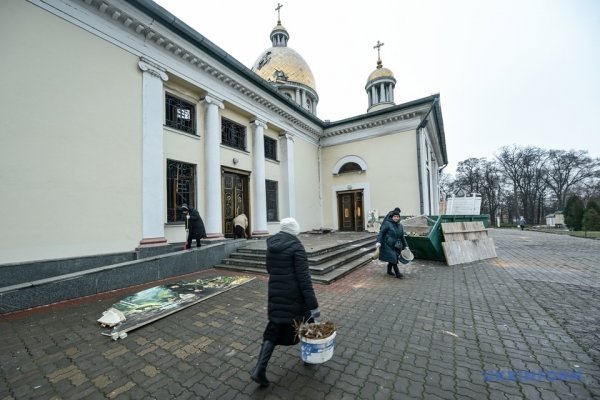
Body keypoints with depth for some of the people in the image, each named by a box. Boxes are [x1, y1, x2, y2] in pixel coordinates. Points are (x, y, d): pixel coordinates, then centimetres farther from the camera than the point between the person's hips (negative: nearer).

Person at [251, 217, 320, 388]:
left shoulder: (271, 245, 2)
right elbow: (304, 277, -21)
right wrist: (313, 304, -18)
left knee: (273, 330, 16)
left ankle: (259, 369, 8)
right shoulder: (296, 247, -18)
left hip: (275, 293, 5)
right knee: (306, 321, 22)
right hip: (295, 295, -5)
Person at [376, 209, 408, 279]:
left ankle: (389, 271, 32)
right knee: (393, 258, -8)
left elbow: (402, 237, 16)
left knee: (392, 259, 14)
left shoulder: (400, 226, 8)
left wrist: (405, 245, 14)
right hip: (388, 245, -7)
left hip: (395, 245, 7)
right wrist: (378, 242, -23)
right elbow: (381, 233, -14)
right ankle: (397, 274, 1)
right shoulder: (387, 223, -12)